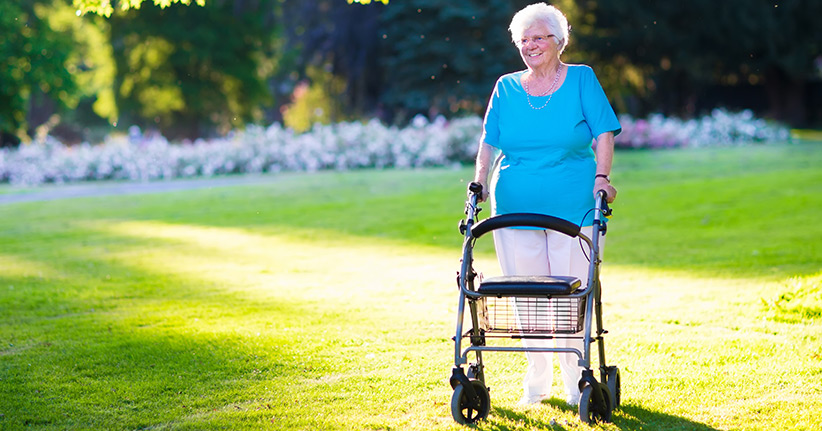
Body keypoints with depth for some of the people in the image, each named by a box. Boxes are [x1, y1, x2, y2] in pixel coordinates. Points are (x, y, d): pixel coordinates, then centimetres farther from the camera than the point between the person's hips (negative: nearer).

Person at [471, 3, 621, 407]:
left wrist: (601, 177, -13)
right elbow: (489, 142, 10)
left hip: (573, 208, -2)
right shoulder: (506, 88, 10)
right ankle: (537, 380, 17)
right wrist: (480, 180, -5)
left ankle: (576, 378, 13)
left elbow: (603, 133, 0)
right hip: (514, 207, 2)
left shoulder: (581, 79, 4)